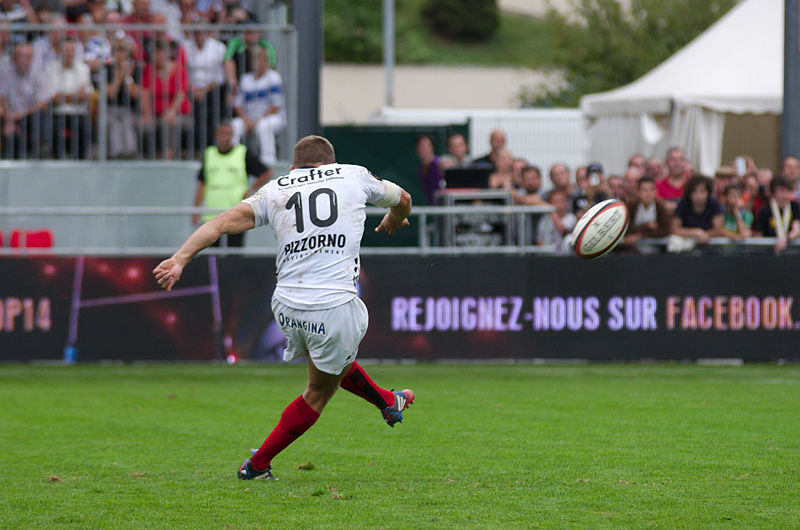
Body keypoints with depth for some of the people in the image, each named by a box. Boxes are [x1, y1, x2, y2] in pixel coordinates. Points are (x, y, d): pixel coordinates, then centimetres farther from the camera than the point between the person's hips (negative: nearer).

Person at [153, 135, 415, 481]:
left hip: (287, 306, 3)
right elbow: (402, 199, 31)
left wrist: (180, 259, -6)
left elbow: (225, 221, -1)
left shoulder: (274, 190, 13)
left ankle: (387, 402, 52)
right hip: (337, 307, -2)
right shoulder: (353, 176, 12)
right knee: (318, 393, 17)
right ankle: (257, 465, 20)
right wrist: (394, 220, 54)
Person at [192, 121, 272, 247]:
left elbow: (267, 173, 7)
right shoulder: (209, 154, 11)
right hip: (211, 216, 3)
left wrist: (251, 190, -1)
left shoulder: (243, 154, 2)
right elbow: (202, 184, 14)